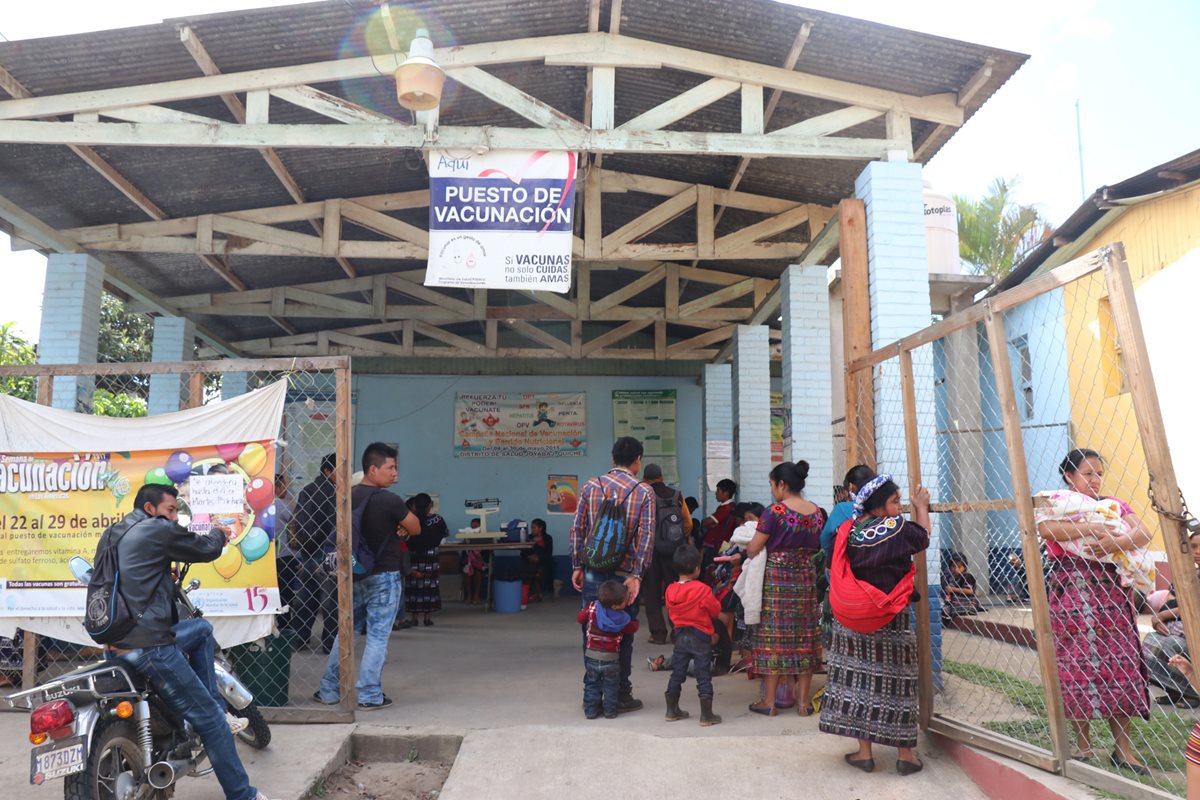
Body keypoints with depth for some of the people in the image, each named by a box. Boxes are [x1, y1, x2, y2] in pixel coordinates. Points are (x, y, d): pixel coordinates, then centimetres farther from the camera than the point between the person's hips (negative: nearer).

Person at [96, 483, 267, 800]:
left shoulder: (110, 534, 14)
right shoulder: (159, 530, -10)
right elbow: (207, 549, 2)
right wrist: (218, 533, 24)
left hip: (115, 640, 9)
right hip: (149, 647, -9)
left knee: (203, 630, 27)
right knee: (210, 719, 0)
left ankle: (214, 705, 24)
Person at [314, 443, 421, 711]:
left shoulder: (350, 496, 3)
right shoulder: (388, 500, -17)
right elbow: (416, 528, -7)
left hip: (354, 575, 7)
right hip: (384, 577, -7)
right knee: (377, 636, 1)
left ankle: (328, 690, 22)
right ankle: (370, 696, 5)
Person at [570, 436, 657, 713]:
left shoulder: (591, 486, 3)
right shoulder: (644, 492, -3)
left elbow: (577, 528, 3)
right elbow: (646, 535, -11)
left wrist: (577, 566, 9)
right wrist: (636, 575, -12)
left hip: (593, 572, 2)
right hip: (624, 574, -2)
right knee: (623, 635, 8)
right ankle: (621, 695, 14)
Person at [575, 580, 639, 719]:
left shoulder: (592, 608, -14)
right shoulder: (623, 619, -15)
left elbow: (579, 618, -1)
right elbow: (633, 628, 3)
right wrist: (634, 619, 23)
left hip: (591, 656, 2)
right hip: (611, 659, -2)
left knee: (592, 685, 15)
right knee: (611, 686, 15)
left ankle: (590, 710, 15)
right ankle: (610, 711, 17)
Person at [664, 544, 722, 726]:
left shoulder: (670, 590, -3)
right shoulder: (702, 590, -17)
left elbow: (670, 612, 7)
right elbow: (716, 610, -6)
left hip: (680, 636, 5)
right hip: (700, 637, -5)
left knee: (677, 674, 15)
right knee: (704, 676, 3)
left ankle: (672, 711, 23)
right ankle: (706, 715, 8)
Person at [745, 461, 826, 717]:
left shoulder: (775, 512, -14)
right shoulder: (817, 512, 3)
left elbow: (753, 550, -10)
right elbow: (816, 547, 14)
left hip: (777, 579, -5)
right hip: (807, 579, 5)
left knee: (775, 637, 3)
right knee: (804, 637, 10)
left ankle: (769, 701, 10)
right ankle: (804, 701, 15)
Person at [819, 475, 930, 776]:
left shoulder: (849, 531, -3)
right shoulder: (898, 528, -14)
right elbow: (923, 536, 6)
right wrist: (922, 507, 23)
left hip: (852, 621, 3)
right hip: (891, 621, -3)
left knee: (859, 677, 9)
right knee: (895, 682, 7)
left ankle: (864, 751, 14)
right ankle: (906, 754, 17)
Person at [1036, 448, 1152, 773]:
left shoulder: (1113, 505, 12)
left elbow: (1143, 532, -5)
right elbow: (1045, 528, -19)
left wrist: (1117, 542, -25)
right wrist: (1092, 529, -25)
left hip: (1108, 593, 2)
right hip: (1068, 595, -2)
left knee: (1118, 666, 0)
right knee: (1075, 667, 0)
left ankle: (1123, 748, 9)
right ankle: (1084, 745, 13)